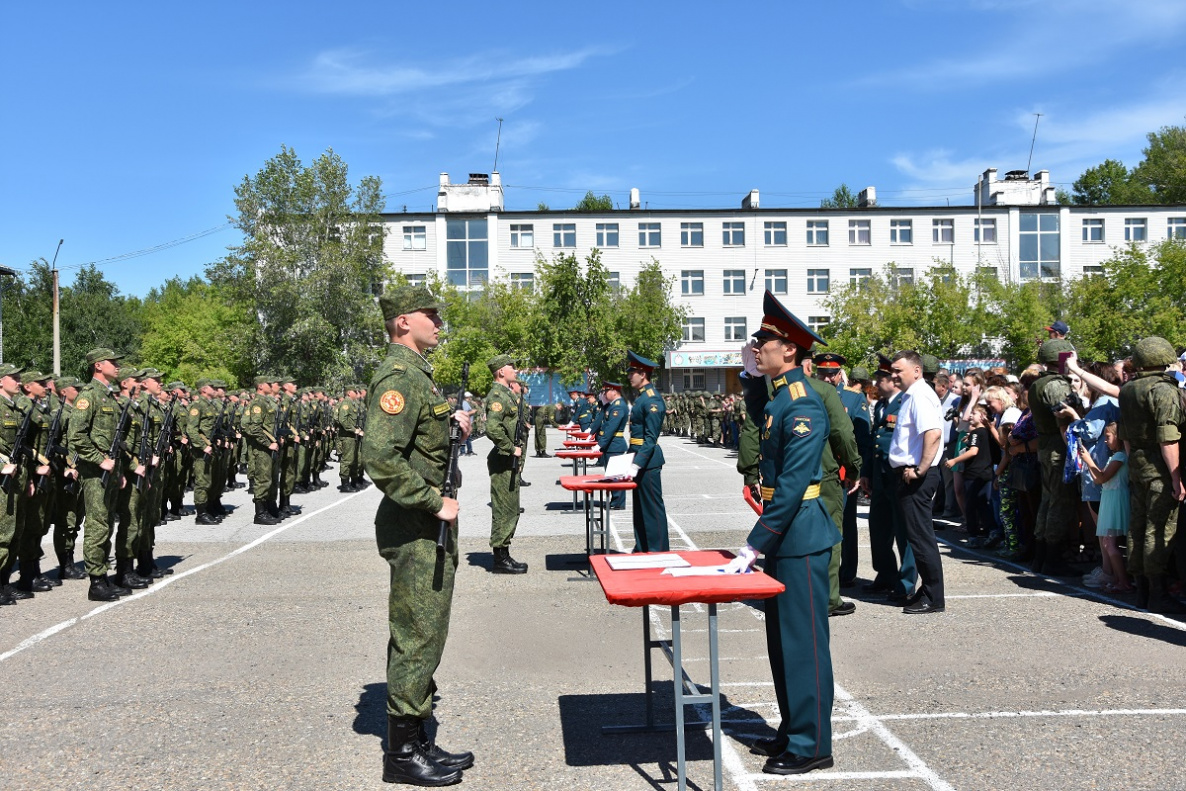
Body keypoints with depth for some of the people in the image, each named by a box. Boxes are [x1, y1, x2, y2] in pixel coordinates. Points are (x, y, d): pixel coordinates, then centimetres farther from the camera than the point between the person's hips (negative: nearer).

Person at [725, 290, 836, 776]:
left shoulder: (803, 406, -20)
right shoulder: (781, 396, 9)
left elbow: (792, 486, -24)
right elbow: (762, 422, 35)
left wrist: (753, 547, -23)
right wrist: (752, 377, 20)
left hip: (800, 539, -10)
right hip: (783, 536, 10)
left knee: (803, 641, 1)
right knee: (782, 639, 17)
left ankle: (812, 746, 14)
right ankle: (792, 730, 30)